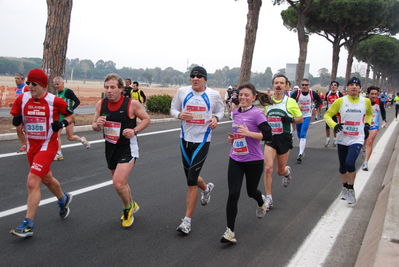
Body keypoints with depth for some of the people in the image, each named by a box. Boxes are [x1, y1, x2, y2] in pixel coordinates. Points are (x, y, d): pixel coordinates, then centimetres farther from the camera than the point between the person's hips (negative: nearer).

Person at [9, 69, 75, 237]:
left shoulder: (55, 101, -12)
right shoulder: (22, 99, -2)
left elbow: (70, 116, 2)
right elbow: (15, 118, 10)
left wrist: (62, 123, -17)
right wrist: (17, 120, -13)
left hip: (47, 146, -6)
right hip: (31, 146, 6)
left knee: (32, 182, -16)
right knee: (46, 179, 23)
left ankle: (28, 225, -10)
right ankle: (63, 199, 53)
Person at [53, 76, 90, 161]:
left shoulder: (68, 92, -11)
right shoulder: (57, 92, 10)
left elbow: (77, 101, -11)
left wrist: (70, 109, -21)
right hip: (59, 117, 6)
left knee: (70, 137, 1)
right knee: (57, 135, -6)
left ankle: (82, 139, 29)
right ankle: (59, 154, 1)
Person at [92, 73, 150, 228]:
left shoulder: (132, 104, -15)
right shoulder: (101, 104, -2)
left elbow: (146, 119, -2)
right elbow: (95, 126, 7)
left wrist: (135, 130, -18)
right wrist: (98, 124, -17)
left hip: (127, 148, -6)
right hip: (110, 148, 6)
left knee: (118, 183, -17)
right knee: (120, 182, 20)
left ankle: (128, 209, 12)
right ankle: (132, 205, 46)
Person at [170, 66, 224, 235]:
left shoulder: (214, 95, -3)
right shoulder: (182, 92, 0)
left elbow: (220, 110, 14)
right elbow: (173, 109, 10)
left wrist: (216, 118, -9)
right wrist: (180, 115, -13)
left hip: (202, 141, -3)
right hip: (185, 139, 4)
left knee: (191, 181, -9)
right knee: (190, 177, 15)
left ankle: (187, 220, -1)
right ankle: (206, 188, 53)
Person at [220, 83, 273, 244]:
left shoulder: (257, 114, -12)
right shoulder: (236, 113, 7)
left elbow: (268, 135, -19)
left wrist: (248, 133, -24)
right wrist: (233, 138, 6)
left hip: (253, 161, -4)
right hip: (235, 159, 4)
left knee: (251, 191, 16)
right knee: (233, 194, -7)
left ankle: (261, 202, 55)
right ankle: (230, 231, -3)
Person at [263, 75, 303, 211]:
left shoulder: (290, 102, -5)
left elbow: (301, 119, 2)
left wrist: (291, 119, -18)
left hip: (284, 138, -2)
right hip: (270, 138, 2)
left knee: (280, 171, 9)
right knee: (268, 168, -12)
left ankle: (287, 171, 48)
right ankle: (268, 199, 0)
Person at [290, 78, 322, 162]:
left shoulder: (312, 93, -4)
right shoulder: (297, 93, -9)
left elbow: (319, 100, 14)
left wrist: (315, 108, 3)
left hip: (307, 116, -2)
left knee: (303, 135, -15)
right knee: (299, 135, 12)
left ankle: (301, 154, -19)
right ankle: (302, 150, 31)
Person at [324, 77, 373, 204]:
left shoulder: (366, 101, 0)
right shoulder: (340, 101, -5)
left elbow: (369, 114, 22)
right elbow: (327, 115, -1)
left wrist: (367, 125, 6)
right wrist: (334, 125, -19)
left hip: (357, 140, -1)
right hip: (342, 139, 1)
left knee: (350, 163, -20)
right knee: (343, 166, 12)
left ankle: (351, 189, 2)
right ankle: (345, 187, 38)